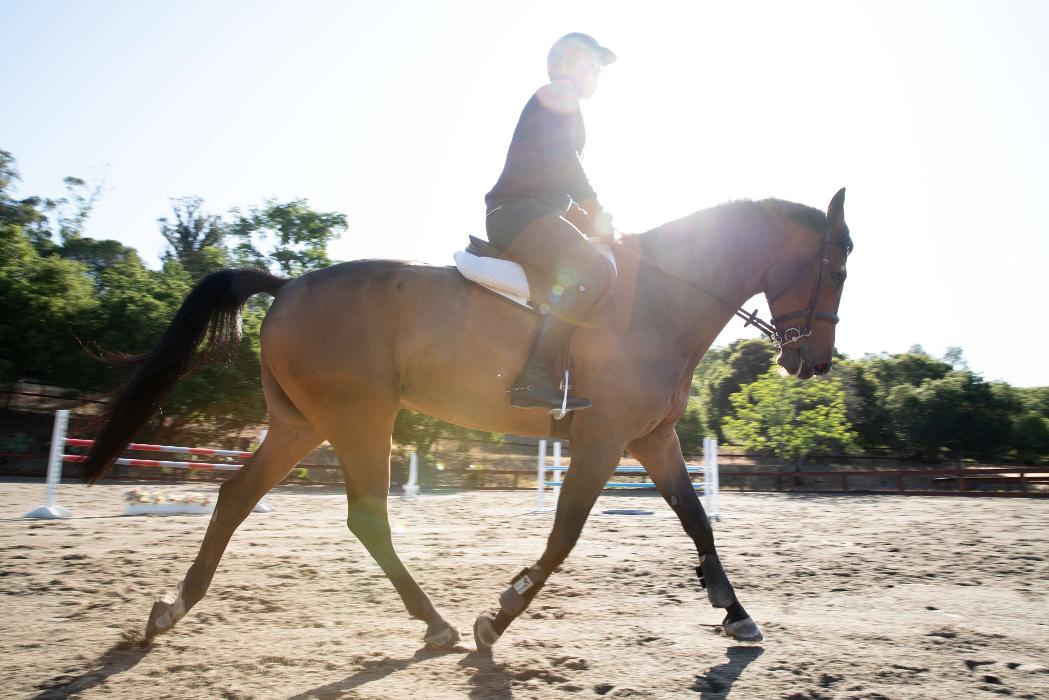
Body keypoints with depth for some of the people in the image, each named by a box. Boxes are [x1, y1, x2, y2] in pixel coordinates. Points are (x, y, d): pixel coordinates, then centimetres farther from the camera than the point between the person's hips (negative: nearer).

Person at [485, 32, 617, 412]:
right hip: (517, 210, -10)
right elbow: (561, 158, -13)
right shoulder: (559, 93, 2)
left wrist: (588, 220, 18)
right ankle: (534, 377, -34)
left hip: (531, 212, 10)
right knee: (594, 271, -29)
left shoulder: (561, 102, 31)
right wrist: (596, 213, -7)